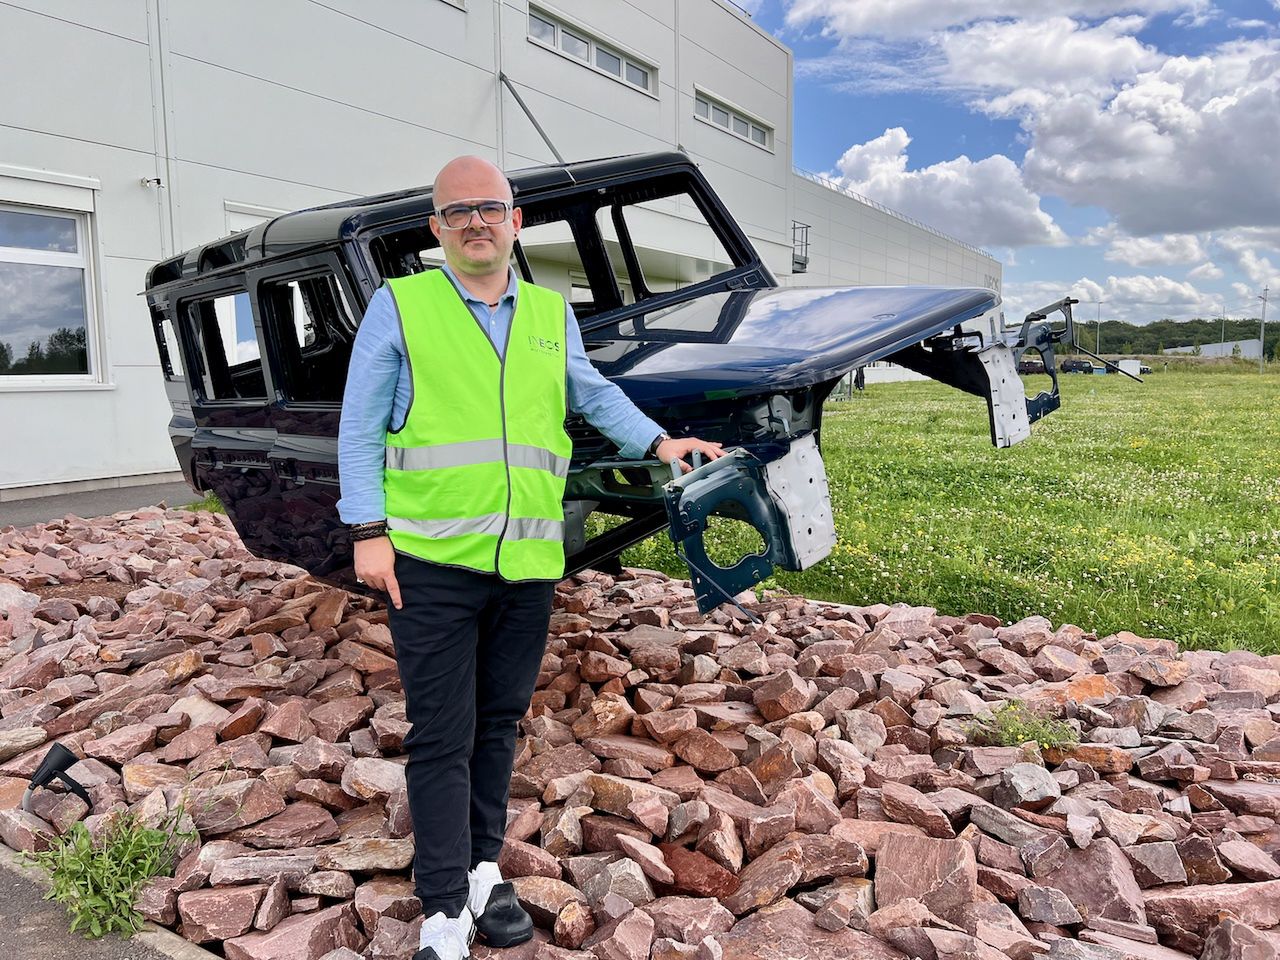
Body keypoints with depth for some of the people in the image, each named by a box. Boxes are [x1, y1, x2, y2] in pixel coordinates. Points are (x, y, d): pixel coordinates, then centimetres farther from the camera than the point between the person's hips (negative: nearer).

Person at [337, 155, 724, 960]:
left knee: (500, 723, 15)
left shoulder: (552, 313, 13)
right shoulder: (400, 305, 1)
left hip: (528, 563, 4)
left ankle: (483, 870, 33)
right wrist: (369, 532, -6)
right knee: (441, 737, 1)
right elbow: (360, 427, 1)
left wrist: (657, 442, 8)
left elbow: (593, 393, 23)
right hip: (432, 560, -3)